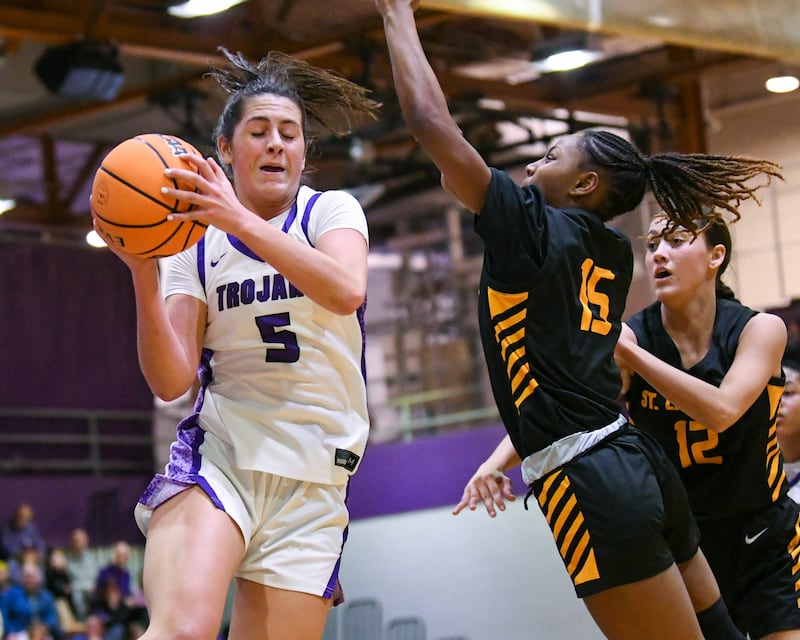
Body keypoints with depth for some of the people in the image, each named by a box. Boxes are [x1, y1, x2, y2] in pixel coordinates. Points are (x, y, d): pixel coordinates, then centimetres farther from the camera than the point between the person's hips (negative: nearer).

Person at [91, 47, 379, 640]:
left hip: (313, 475, 1)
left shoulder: (332, 210, 6)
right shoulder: (197, 242, 8)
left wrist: (240, 221, -28)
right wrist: (144, 276, -18)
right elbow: (172, 381, -3)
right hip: (219, 452, -1)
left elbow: (347, 291, -19)